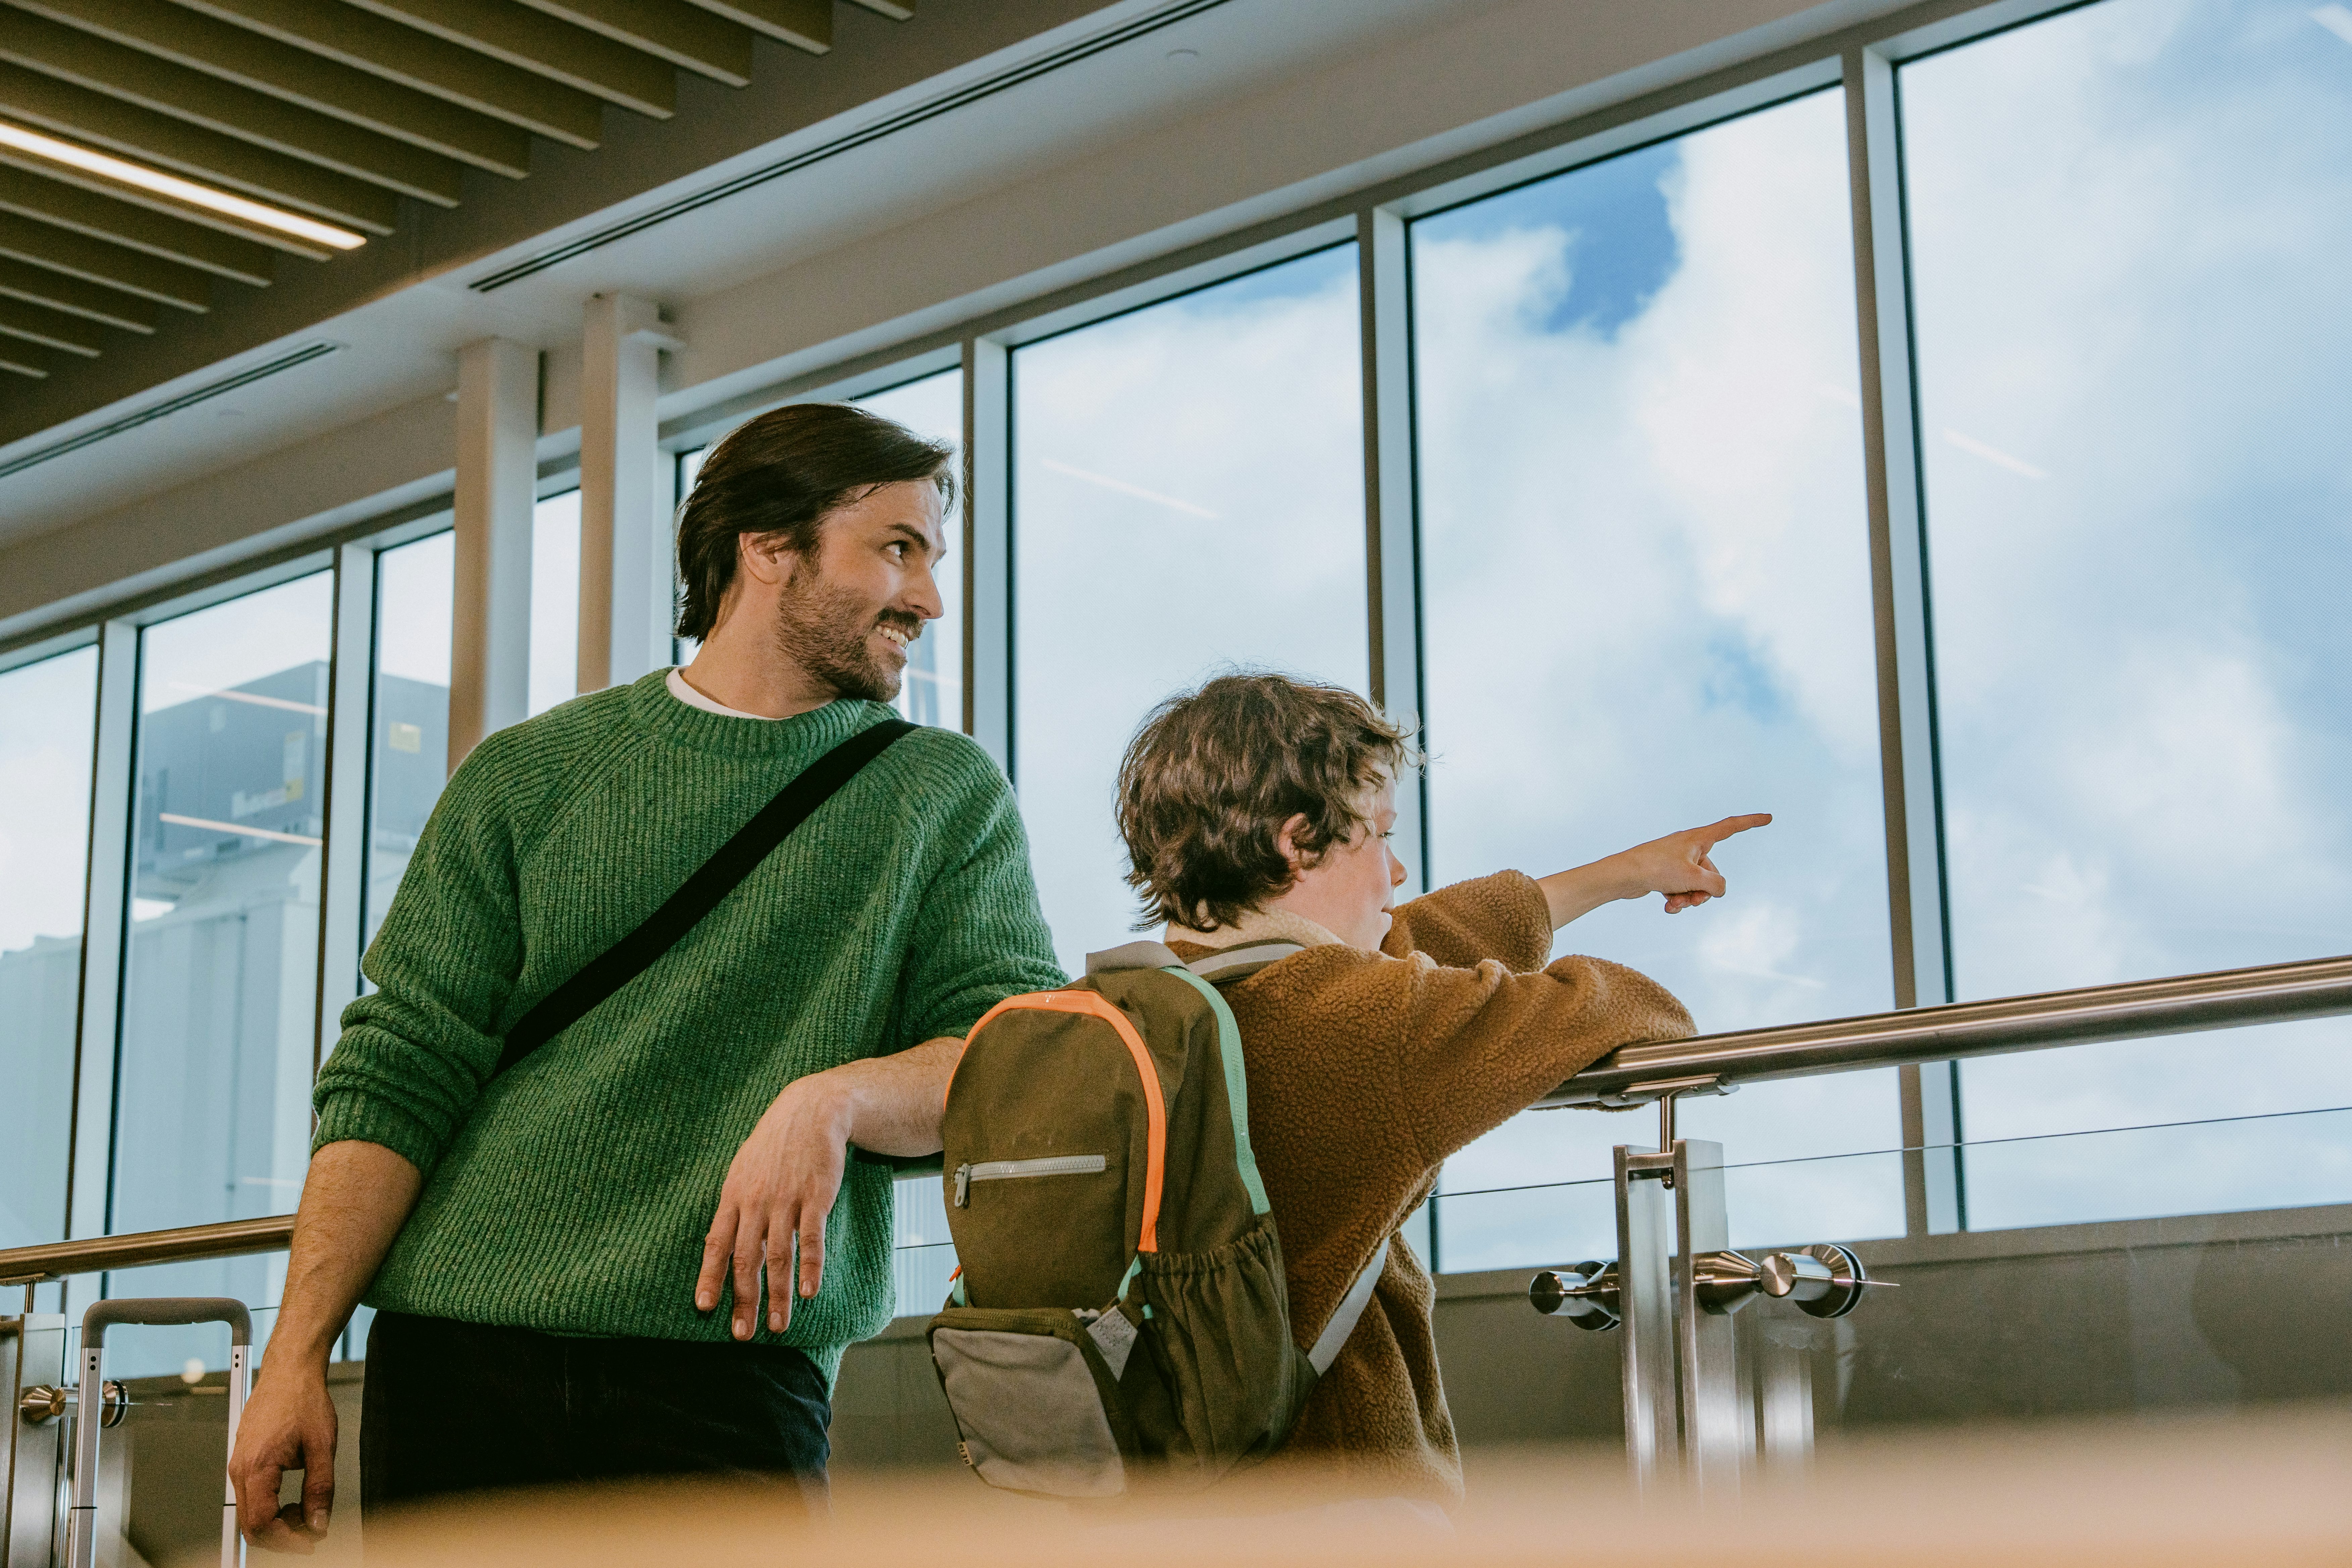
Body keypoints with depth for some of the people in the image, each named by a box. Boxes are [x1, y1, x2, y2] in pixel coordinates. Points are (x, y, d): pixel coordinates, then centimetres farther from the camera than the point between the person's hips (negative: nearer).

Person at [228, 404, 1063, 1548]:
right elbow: (396, 1073, 5)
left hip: (726, 1377, 0)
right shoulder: (529, 776, 10)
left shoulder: (948, 797, 10)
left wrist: (836, 1098, -19)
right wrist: (298, 1354, -3)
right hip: (456, 1361, 1)